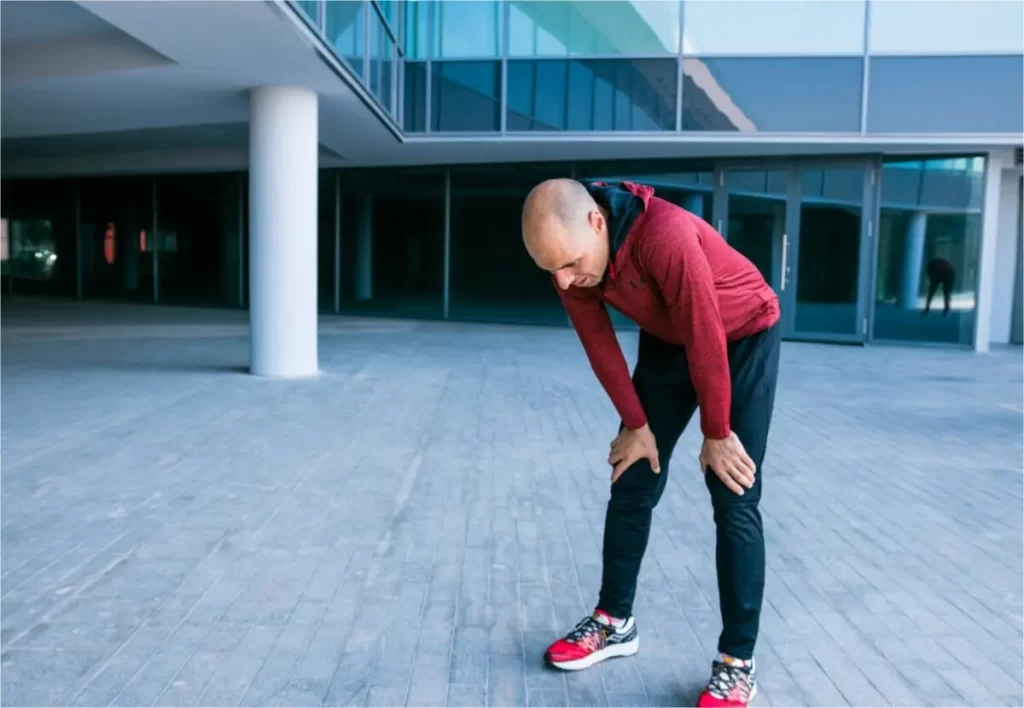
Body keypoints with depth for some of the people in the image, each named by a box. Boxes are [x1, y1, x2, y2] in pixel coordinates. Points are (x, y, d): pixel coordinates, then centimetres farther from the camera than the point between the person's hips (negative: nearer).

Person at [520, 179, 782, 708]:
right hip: (667, 342, 6)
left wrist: (716, 434, -17)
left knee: (734, 502, -9)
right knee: (632, 484, 5)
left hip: (743, 337, -5)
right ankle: (615, 622, 22)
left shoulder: (667, 237, -39)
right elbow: (599, 343, -8)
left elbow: (707, 339, -29)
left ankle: (736, 663, 3)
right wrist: (637, 425, -3)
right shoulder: (571, 253, -19)